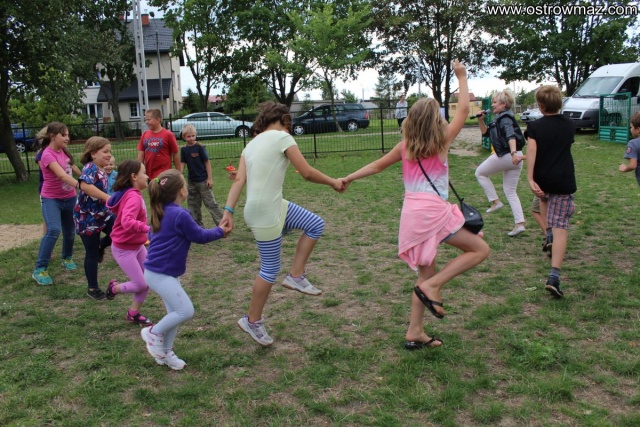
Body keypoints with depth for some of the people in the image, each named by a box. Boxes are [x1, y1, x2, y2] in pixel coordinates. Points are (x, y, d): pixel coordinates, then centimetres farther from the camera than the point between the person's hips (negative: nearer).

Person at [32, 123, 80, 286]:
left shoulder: (64, 152, 1)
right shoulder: (48, 155, -22)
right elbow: (62, 176, -35)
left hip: (69, 198, 7)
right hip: (51, 199, -7)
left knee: (69, 231, 16)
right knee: (54, 230, -25)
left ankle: (67, 258, 42)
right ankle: (40, 269, -16)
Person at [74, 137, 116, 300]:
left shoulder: (101, 170, 5)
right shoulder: (90, 167, -22)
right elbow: (85, 185, -42)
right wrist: (109, 198, -41)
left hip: (102, 214, 8)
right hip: (87, 218, -8)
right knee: (92, 254, 2)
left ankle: (100, 246, 24)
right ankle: (93, 289, 16)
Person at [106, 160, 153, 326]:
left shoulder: (130, 194, 4)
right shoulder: (133, 197, -28)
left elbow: (110, 203, 20)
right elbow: (127, 222, -43)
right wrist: (148, 229, -51)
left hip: (137, 246, 10)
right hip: (124, 249, -10)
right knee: (141, 285, -2)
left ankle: (133, 314, 24)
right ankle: (114, 288, 27)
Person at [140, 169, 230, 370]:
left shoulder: (163, 212, 10)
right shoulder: (180, 215, -19)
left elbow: (193, 233, 19)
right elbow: (199, 236, -7)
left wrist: (216, 230, 15)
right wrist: (220, 231, 9)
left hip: (163, 271, 10)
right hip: (161, 274, -10)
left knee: (175, 312, 15)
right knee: (185, 311, -7)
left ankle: (165, 352, 24)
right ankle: (153, 332, 10)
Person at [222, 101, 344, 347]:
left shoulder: (251, 144, 16)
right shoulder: (282, 137, -6)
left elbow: (239, 180, 4)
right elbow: (307, 173, -9)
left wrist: (228, 211, -3)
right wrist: (333, 183, 6)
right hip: (265, 214, -9)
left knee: (316, 225, 14)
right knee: (270, 269, 3)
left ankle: (296, 276, 19)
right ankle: (252, 321, 18)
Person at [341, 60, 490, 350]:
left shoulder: (405, 146, 11)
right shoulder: (441, 141, -1)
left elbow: (377, 166, 18)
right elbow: (464, 110, 9)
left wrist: (348, 179, 30)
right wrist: (462, 77, 19)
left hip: (410, 213, 6)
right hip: (433, 211, -6)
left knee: (426, 273, 17)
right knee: (480, 249, 5)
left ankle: (415, 333, 18)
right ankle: (432, 287, -6)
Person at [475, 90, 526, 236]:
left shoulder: (504, 118, -10)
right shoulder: (501, 118, 20)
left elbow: (511, 135, -28)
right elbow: (486, 133, 27)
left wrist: (513, 152, -42)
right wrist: (480, 120, 13)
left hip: (505, 156, -9)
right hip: (515, 158, 9)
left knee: (480, 173, 13)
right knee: (511, 192, 12)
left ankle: (495, 201, 6)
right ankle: (519, 223, 4)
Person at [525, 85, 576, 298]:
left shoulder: (535, 126, -4)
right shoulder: (570, 125, 7)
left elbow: (531, 151, -17)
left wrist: (530, 179, -21)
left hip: (543, 180, 0)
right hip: (564, 182, 0)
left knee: (545, 198, 38)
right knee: (560, 227, -6)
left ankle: (549, 235, 36)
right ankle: (554, 277, -16)